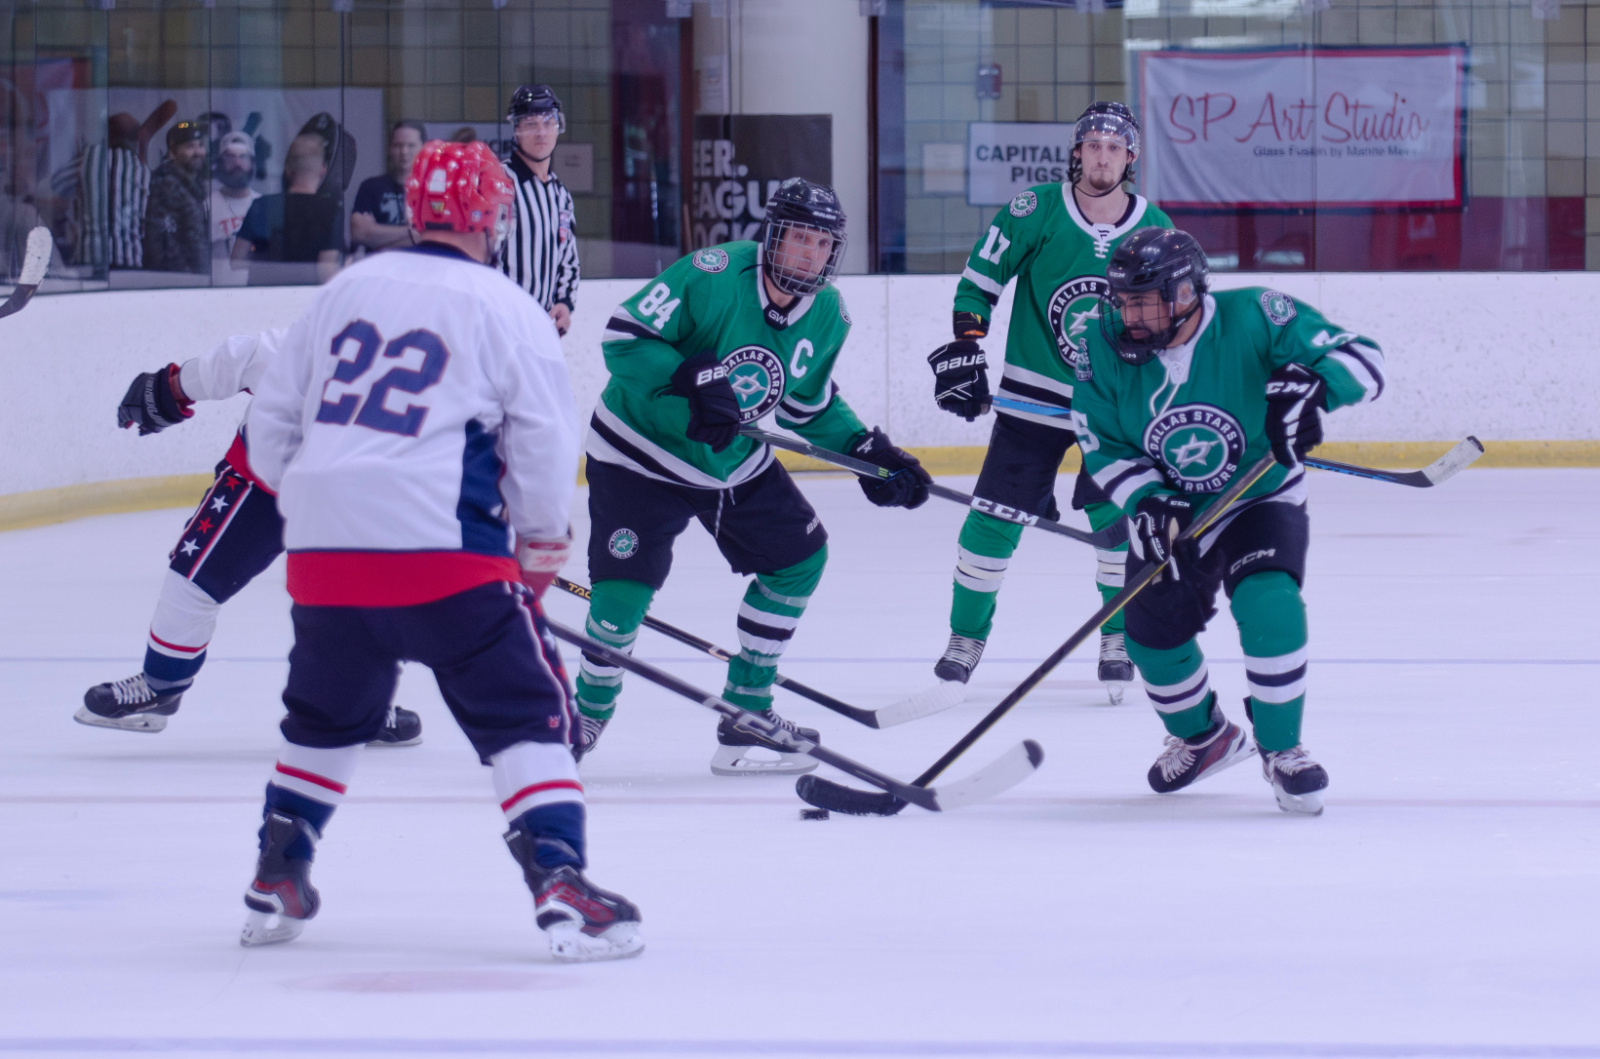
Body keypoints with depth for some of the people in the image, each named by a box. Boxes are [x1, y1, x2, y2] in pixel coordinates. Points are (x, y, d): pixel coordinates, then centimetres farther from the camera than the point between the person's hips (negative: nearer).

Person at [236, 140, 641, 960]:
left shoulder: (345, 290, 15)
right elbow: (546, 442, 0)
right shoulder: (504, 309, 0)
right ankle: (560, 885, -12)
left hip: (325, 548, 5)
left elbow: (271, 418, 20)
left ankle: (275, 883, 26)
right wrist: (541, 545, 16)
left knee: (326, 714, 24)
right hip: (444, 550, -5)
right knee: (525, 710, 1)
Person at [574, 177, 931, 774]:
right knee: (625, 586, -16)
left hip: (734, 459, 7)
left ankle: (746, 709, 17)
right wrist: (689, 382, -36)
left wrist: (868, 452, -1)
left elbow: (810, 406, 11)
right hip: (640, 450, -7)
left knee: (800, 557, 5)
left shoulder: (827, 316, -4)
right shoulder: (710, 277, -25)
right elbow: (624, 336, -25)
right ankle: (589, 711, 10)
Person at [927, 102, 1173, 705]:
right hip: (1033, 395, -1)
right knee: (996, 517, -4)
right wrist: (963, 349, -11)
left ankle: (1117, 639, 13)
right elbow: (979, 280, -2)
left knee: (1119, 519, -6)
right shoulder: (1036, 213, -10)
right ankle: (967, 637, 12)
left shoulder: (1155, 230, -3)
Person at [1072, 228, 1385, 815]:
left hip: (1263, 498, -4)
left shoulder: (1253, 319, -25)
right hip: (1172, 509, 4)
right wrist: (1147, 501, -23)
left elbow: (1360, 358, -25)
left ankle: (1281, 749, -8)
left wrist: (1309, 386, -45)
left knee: (1267, 603, -28)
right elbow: (1104, 447, -6)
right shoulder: (1106, 348, -14)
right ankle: (1203, 736, 33)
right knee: (1151, 626, 1)